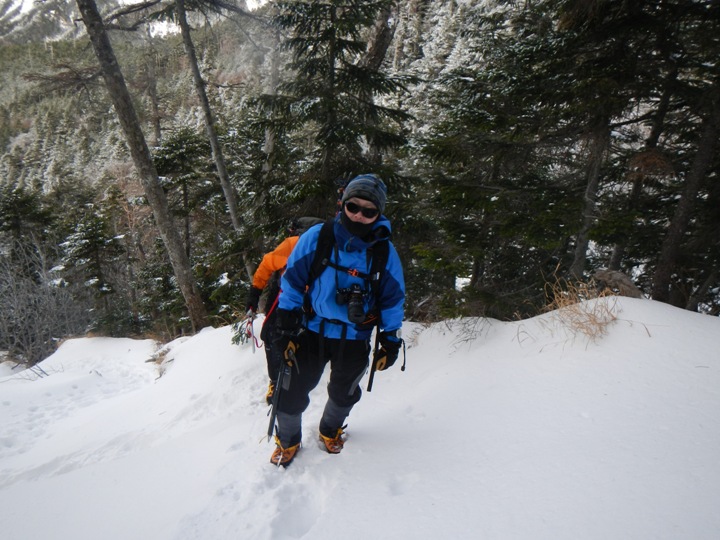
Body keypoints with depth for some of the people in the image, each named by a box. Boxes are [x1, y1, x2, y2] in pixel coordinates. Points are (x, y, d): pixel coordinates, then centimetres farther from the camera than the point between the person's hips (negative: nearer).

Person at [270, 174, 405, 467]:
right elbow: (292, 280, -5)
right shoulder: (316, 237, -11)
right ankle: (287, 441, 34)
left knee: (344, 393, 20)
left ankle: (331, 431, 52)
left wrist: (389, 341, 0)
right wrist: (287, 328, -5)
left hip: (355, 339, 1)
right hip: (312, 331, -1)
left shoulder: (385, 252, -8)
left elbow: (393, 298, 2)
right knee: (292, 390, 5)